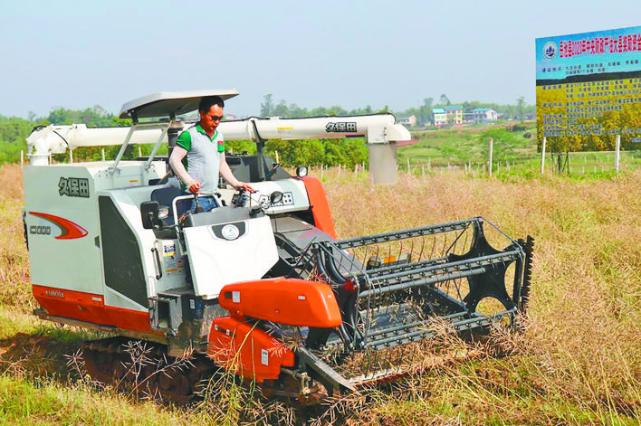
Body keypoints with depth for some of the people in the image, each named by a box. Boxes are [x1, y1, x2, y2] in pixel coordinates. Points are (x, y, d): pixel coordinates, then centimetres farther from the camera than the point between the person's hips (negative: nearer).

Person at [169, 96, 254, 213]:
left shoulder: (219, 136, 16)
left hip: (213, 198, 8)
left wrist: (236, 184, 14)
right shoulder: (189, 135, -8)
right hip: (195, 197, -7)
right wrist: (189, 181, -27)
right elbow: (174, 159, -14)